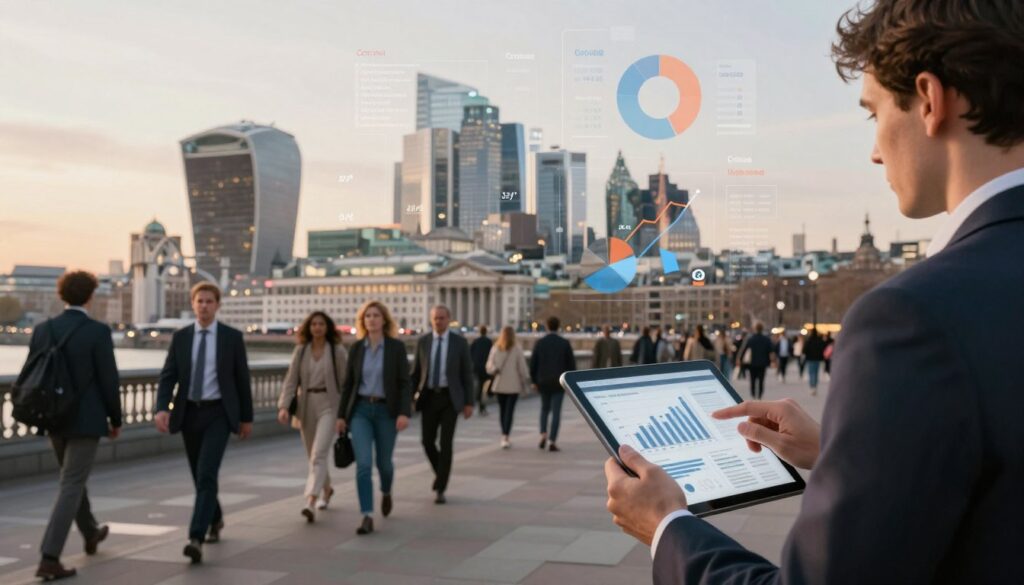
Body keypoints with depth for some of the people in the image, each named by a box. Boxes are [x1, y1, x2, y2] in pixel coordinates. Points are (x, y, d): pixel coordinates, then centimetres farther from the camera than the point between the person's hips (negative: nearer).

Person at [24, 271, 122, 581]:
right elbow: (109, 380, -13)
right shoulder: (98, 331, -14)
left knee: (74, 477, 25)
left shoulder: (43, 329, 1)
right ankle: (49, 559, -9)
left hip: (55, 418, 6)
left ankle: (91, 533, 44)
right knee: (71, 487, -3)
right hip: (86, 420, -6)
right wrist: (116, 419, 1)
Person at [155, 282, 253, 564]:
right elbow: (168, 376, 0)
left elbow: (242, 379, 2)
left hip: (218, 413, -4)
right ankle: (215, 519, 40)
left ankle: (196, 538, -21)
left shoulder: (232, 337, -2)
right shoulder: (180, 337, 4)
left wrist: (247, 417, 4)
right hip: (189, 412, 4)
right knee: (198, 476, 15)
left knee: (206, 474, -17)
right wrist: (162, 408, -16)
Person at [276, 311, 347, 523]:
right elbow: (291, 380, 2)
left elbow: (345, 382, -2)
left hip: (329, 405, -4)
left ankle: (310, 502, -23)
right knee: (313, 455, 16)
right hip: (306, 406, 4)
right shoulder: (300, 350, 5)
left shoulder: (338, 351, -3)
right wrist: (284, 406, -10)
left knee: (318, 454, -17)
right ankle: (326, 489, 41)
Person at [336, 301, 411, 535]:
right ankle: (367, 517, -9)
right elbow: (348, 384, 8)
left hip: (386, 411, -1)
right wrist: (341, 415, 6)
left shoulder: (396, 347, -4)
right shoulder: (356, 348, 3)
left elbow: (405, 382, -7)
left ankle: (386, 493, 45)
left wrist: (404, 412, -18)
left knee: (384, 462, 12)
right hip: (360, 410, 1)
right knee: (363, 464, -11)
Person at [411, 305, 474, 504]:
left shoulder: (460, 342, -2)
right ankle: (441, 472, 32)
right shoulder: (423, 342, 4)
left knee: (446, 443, -7)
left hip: (450, 398, -2)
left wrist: (469, 403, -4)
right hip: (429, 397, 3)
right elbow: (416, 372, 9)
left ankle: (441, 489, 1)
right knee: (428, 442, 2)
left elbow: (467, 374, 0)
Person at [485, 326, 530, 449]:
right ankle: (505, 437, -13)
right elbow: (522, 367, -4)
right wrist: (526, 381, 5)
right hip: (513, 385, -3)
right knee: (509, 410, -3)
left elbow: (489, 367, -2)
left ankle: (505, 438, 20)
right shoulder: (517, 349, -8)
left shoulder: (495, 349, 0)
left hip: (499, 385, 3)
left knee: (502, 410, 13)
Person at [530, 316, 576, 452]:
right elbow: (571, 363, -2)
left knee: (545, 409, 20)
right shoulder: (565, 343, -3)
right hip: (559, 382, -2)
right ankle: (552, 441, -5)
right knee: (556, 412, 0)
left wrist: (534, 381, 10)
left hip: (543, 381, 2)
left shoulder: (539, 342, -1)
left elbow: (533, 363, -1)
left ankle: (543, 435, 2)